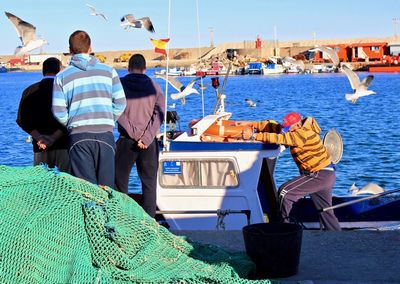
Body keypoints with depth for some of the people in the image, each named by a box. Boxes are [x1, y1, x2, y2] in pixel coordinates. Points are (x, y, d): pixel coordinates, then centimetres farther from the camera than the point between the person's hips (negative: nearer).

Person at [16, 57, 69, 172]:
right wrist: (54, 137, -14)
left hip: (40, 148, 3)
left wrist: (39, 138, -10)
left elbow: (21, 120, 1)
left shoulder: (29, 91, 10)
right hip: (64, 145, -3)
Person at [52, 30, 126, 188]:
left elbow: (58, 112, -2)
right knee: (106, 187, 6)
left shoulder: (62, 76, 4)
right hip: (105, 134, 1)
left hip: (78, 136, -1)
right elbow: (120, 103, 4)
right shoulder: (108, 71, 8)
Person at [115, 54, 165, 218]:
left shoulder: (120, 84, -1)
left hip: (126, 140, -1)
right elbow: (160, 114, -6)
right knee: (149, 183, 7)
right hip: (149, 142, 1)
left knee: (120, 181, 9)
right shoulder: (154, 87, 3)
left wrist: (135, 135, -9)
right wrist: (145, 138, -12)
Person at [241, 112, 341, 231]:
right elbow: (275, 127, 6)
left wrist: (253, 135, -24)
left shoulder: (303, 134, -23)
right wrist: (252, 124, -2)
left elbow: (279, 138, -28)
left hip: (319, 176, -10)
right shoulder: (298, 130, 6)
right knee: (325, 211, 14)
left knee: (284, 192, -12)